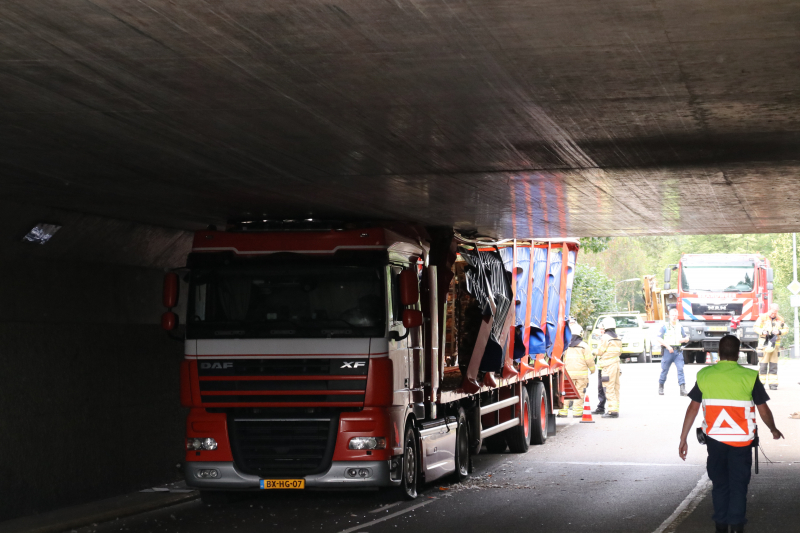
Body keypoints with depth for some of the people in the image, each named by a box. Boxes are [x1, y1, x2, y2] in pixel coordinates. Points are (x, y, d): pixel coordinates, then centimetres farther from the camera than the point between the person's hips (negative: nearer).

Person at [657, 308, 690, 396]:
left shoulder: (680, 327, 13)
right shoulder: (665, 327, 3)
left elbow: (687, 339, 17)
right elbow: (658, 338, -5)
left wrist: (683, 339, -8)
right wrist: (667, 346, -15)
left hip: (678, 351, 2)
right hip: (667, 351, -2)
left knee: (680, 369, -10)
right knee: (664, 370, 3)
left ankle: (683, 389, -16)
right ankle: (661, 387, 20)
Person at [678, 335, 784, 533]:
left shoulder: (704, 375, -2)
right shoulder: (749, 376, -7)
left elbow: (693, 408, -2)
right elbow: (763, 410, -2)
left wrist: (683, 439, 4)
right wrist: (774, 430, 17)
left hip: (714, 439, 2)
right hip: (741, 441, -2)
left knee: (719, 484, 14)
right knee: (738, 485, 6)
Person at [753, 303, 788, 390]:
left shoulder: (780, 319, 8)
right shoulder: (762, 318, -1)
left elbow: (786, 329, 12)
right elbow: (755, 327, 0)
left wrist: (779, 332, -8)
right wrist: (762, 332, -18)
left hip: (775, 344, 3)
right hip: (764, 344, -3)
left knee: (773, 365, 3)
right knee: (763, 364, -5)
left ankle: (773, 384, 6)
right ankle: (760, 383, 1)